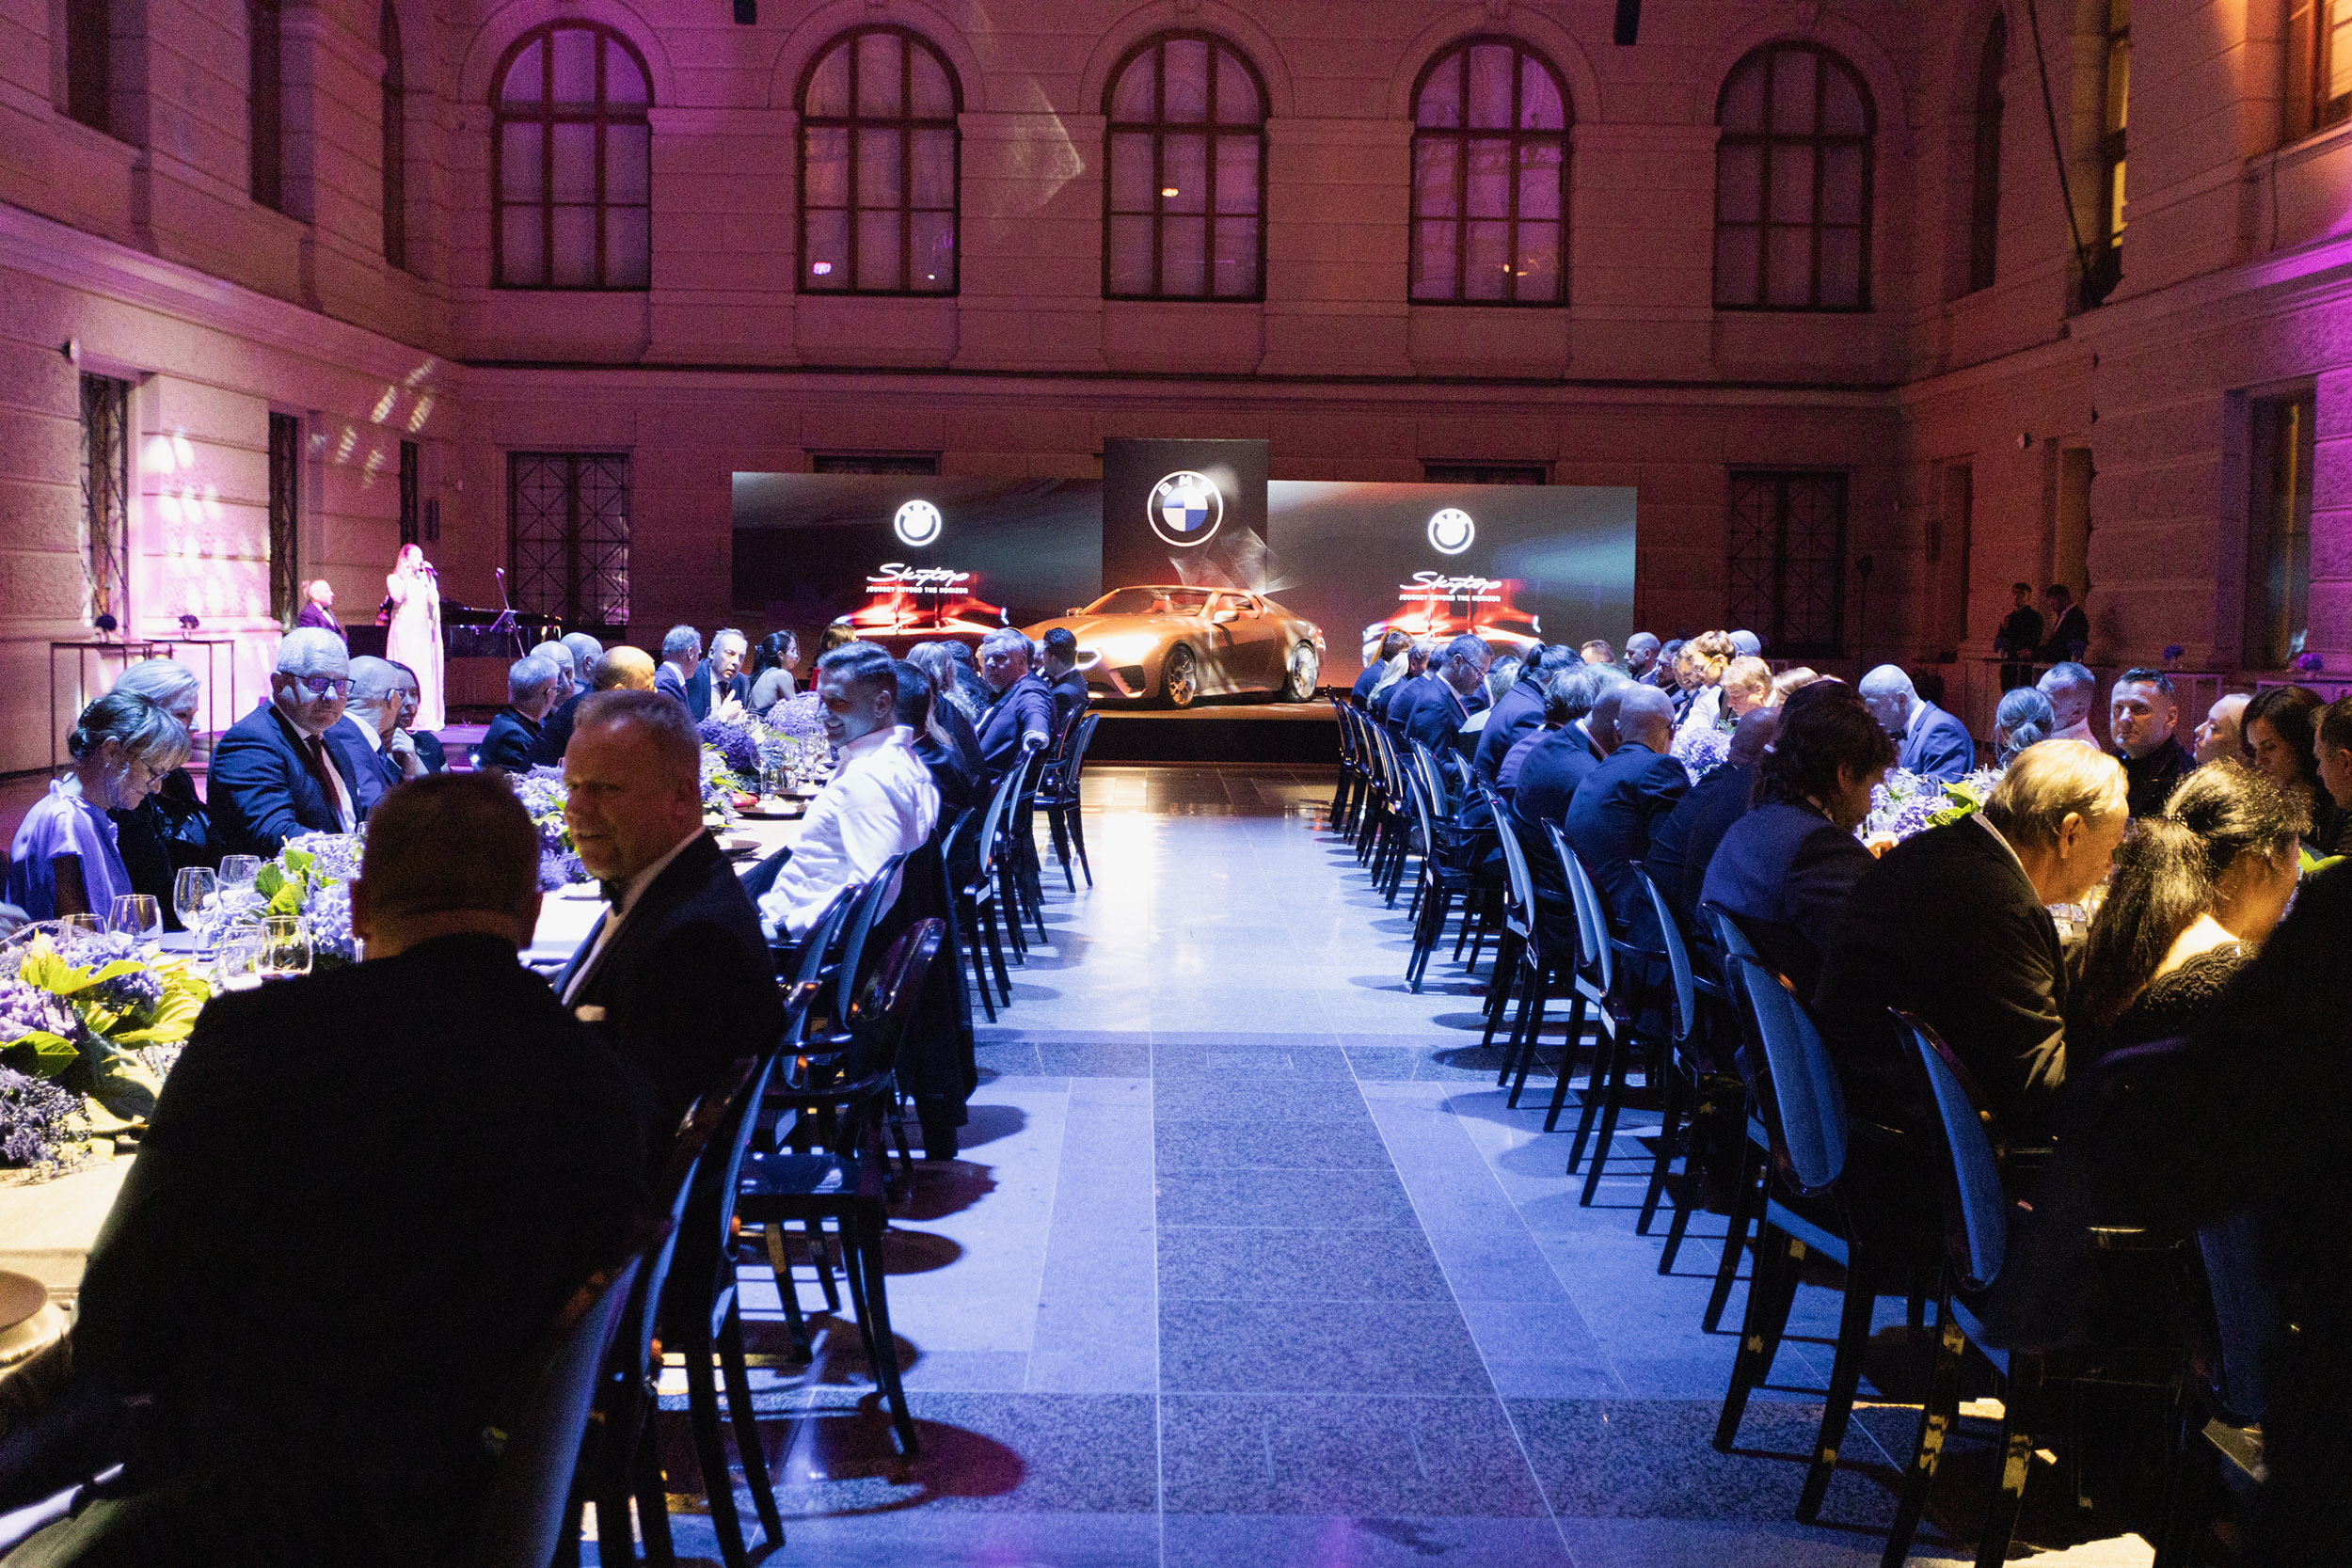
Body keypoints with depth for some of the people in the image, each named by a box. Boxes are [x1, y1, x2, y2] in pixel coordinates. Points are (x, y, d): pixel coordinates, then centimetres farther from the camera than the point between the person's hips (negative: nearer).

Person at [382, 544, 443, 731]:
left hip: (424, 632, 4)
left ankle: (425, 719, 0)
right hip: (403, 631, -4)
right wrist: (407, 576, -9)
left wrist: (428, 577, -2)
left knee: (426, 673, -1)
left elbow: (434, 600, 0)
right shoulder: (394, 579, 7)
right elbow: (398, 598, -12)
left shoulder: (427, 579, 16)